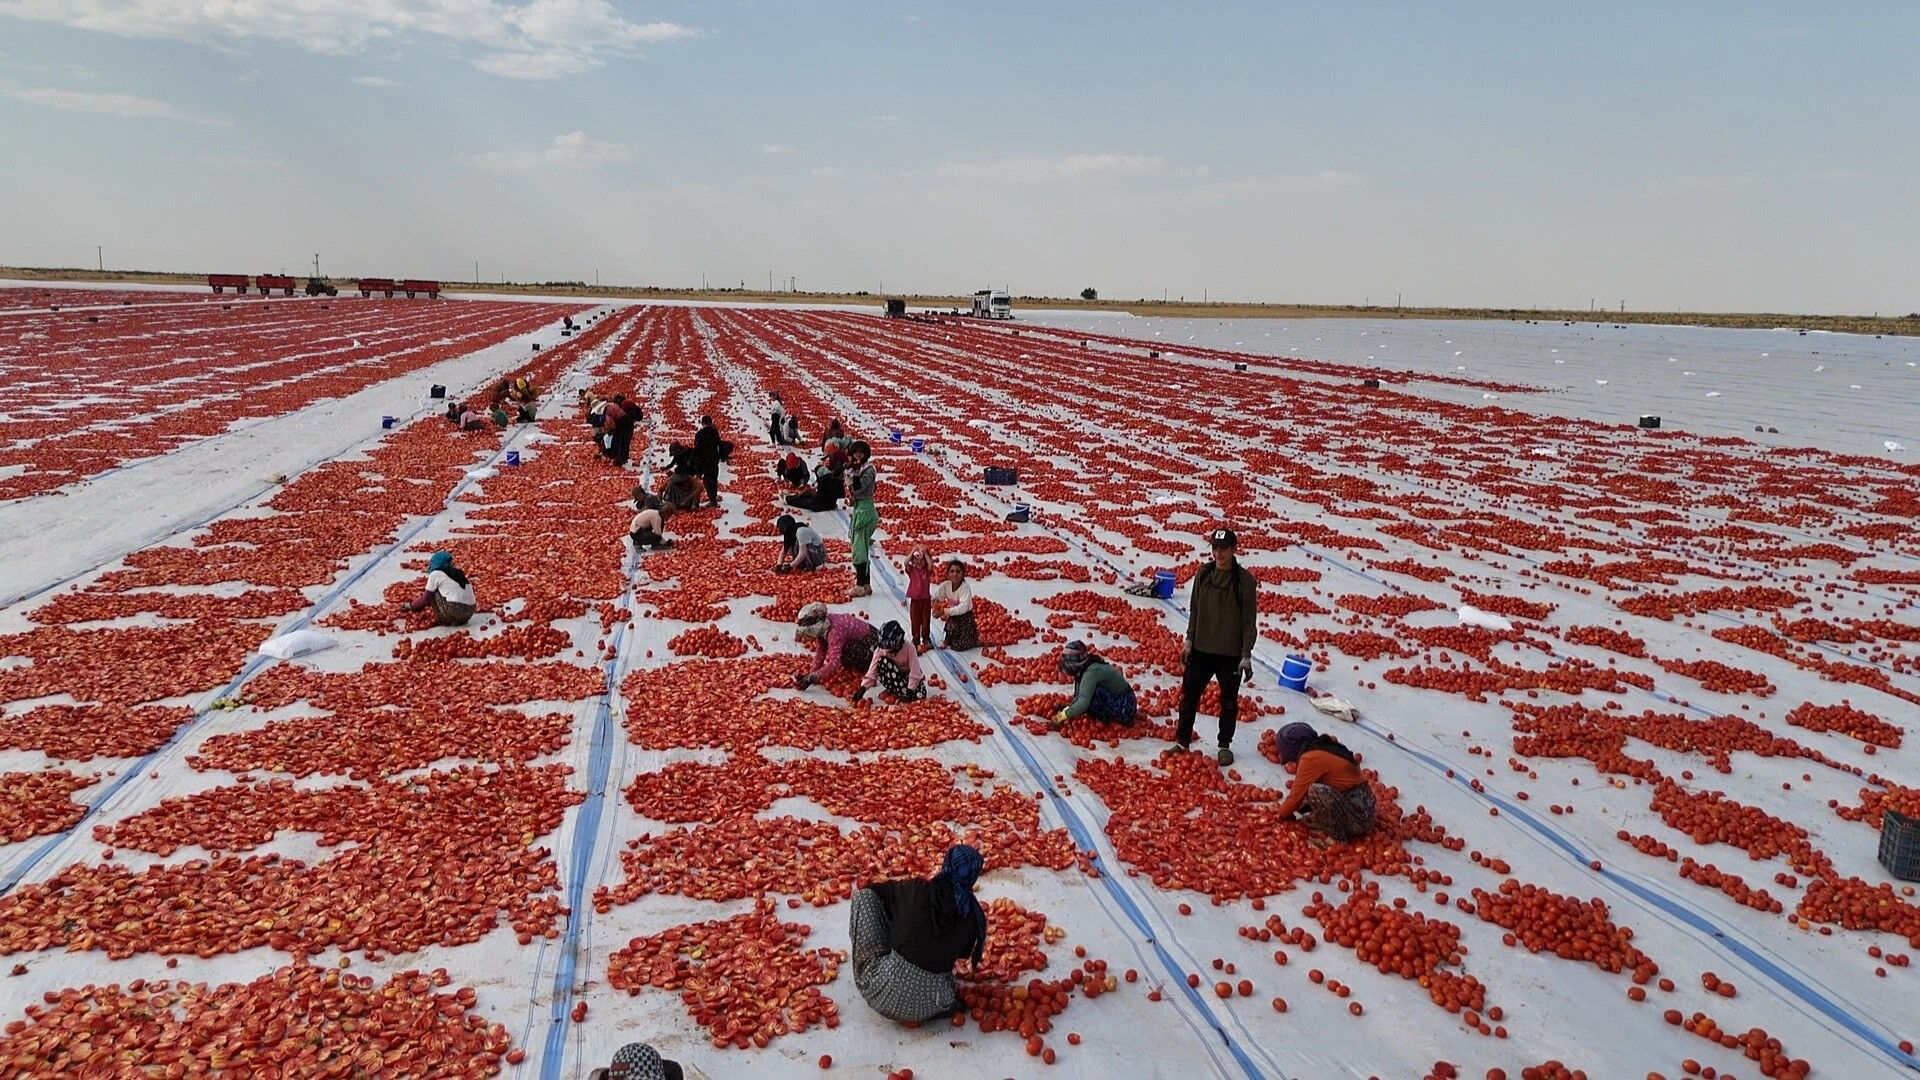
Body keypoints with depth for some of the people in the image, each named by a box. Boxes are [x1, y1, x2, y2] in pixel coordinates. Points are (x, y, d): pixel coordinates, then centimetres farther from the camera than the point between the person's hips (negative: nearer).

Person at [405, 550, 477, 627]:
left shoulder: (435, 574, 5)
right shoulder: (457, 572, 22)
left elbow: (426, 599, 10)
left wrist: (411, 606, 28)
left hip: (454, 611, -6)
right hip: (469, 613, 6)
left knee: (433, 592, 14)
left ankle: (445, 621, 9)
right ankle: (461, 620, 14)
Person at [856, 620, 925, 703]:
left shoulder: (909, 649, -28)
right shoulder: (880, 650, -21)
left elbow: (914, 672, -28)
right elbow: (872, 671, -23)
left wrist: (909, 692, -34)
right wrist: (862, 688, -34)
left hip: (908, 675, -2)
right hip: (893, 676, 3)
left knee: (920, 694, -33)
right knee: (882, 661, -31)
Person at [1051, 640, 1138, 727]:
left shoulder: (1091, 672, -26)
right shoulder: (1085, 668, 1)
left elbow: (1083, 703, -31)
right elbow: (1078, 698, 7)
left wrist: (1063, 716, -24)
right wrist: (1065, 710, -5)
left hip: (1124, 709, -9)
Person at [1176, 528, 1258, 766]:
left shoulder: (1245, 580, -10)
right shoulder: (1203, 574, 2)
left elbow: (1249, 619, -8)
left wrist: (1246, 654, -11)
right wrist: (1189, 640, 5)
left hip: (1231, 653, -3)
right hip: (1201, 649, 3)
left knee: (1229, 700, 10)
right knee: (1189, 694, 8)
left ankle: (1225, 745, 25)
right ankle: (1182, 740, 21)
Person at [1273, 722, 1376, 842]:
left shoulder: (1310, 759, -16)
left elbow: (1296, 796, -7)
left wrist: (1281, 814, 7)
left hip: (1359, 818, -9)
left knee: (1317, 791, -28)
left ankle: (1338, 838, -13)